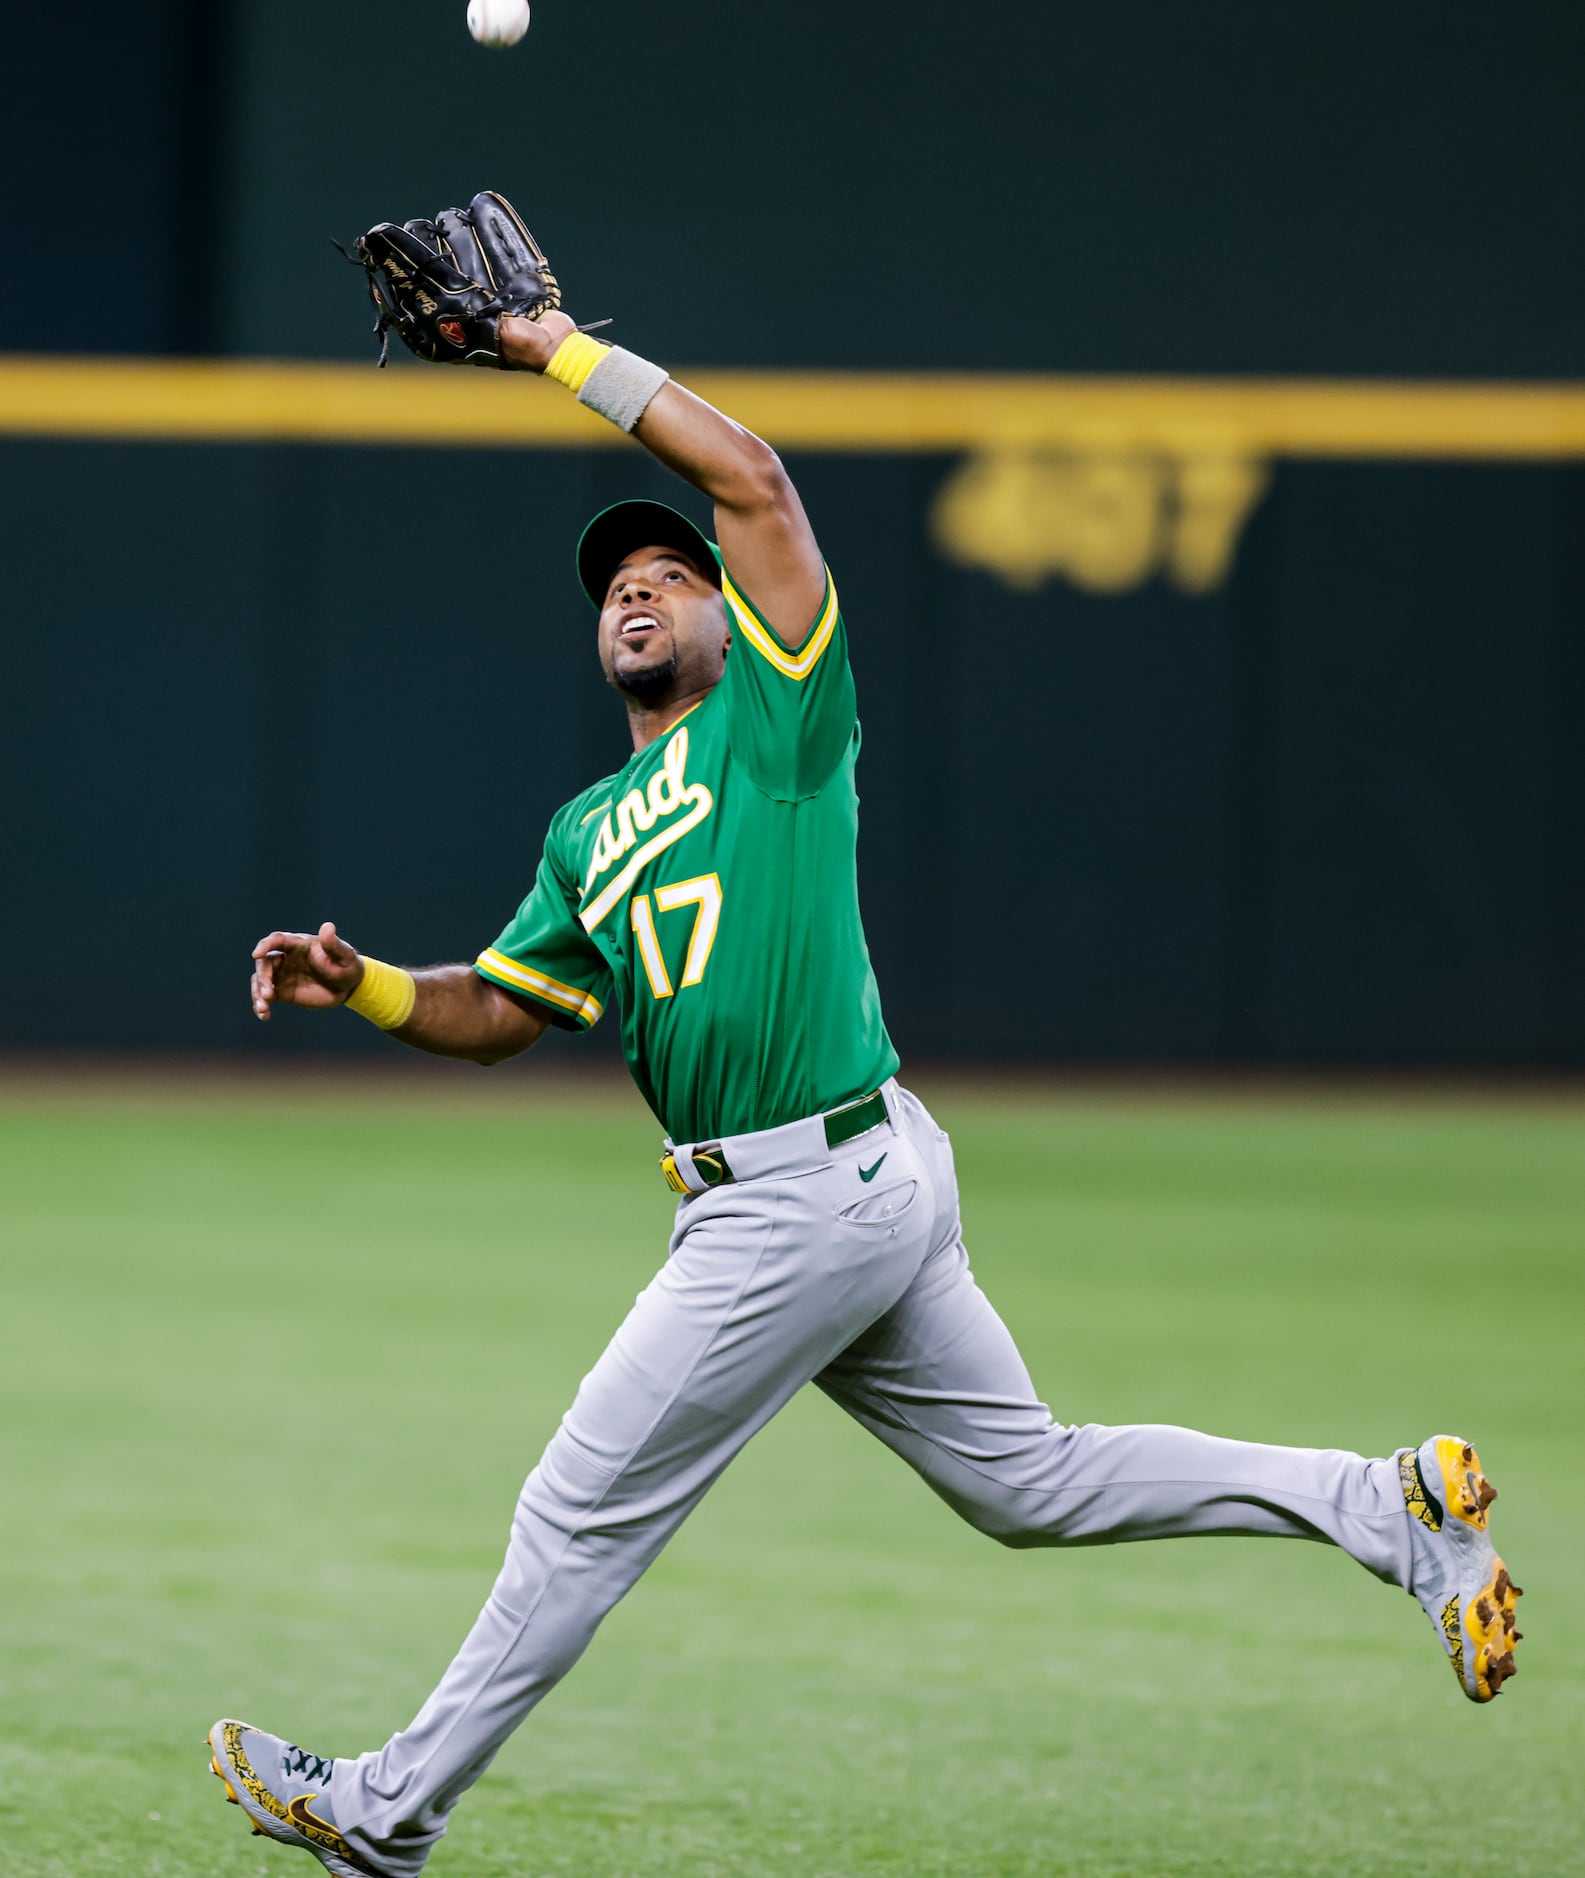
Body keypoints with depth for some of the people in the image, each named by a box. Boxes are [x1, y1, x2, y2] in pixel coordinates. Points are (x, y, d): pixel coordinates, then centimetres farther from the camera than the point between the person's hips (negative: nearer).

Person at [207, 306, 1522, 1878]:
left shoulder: (776, 716, -3)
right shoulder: (588, 834, 20)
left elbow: (753, 479, -14)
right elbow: (495, 1013, 25)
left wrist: (565, 352, -8)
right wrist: (359, 984, 6)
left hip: (817, 1198, -9)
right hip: (842, 1193, 9)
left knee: (588, 1507, 0)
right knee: (1033, 1481, 11)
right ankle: (1387, 1509, 16)